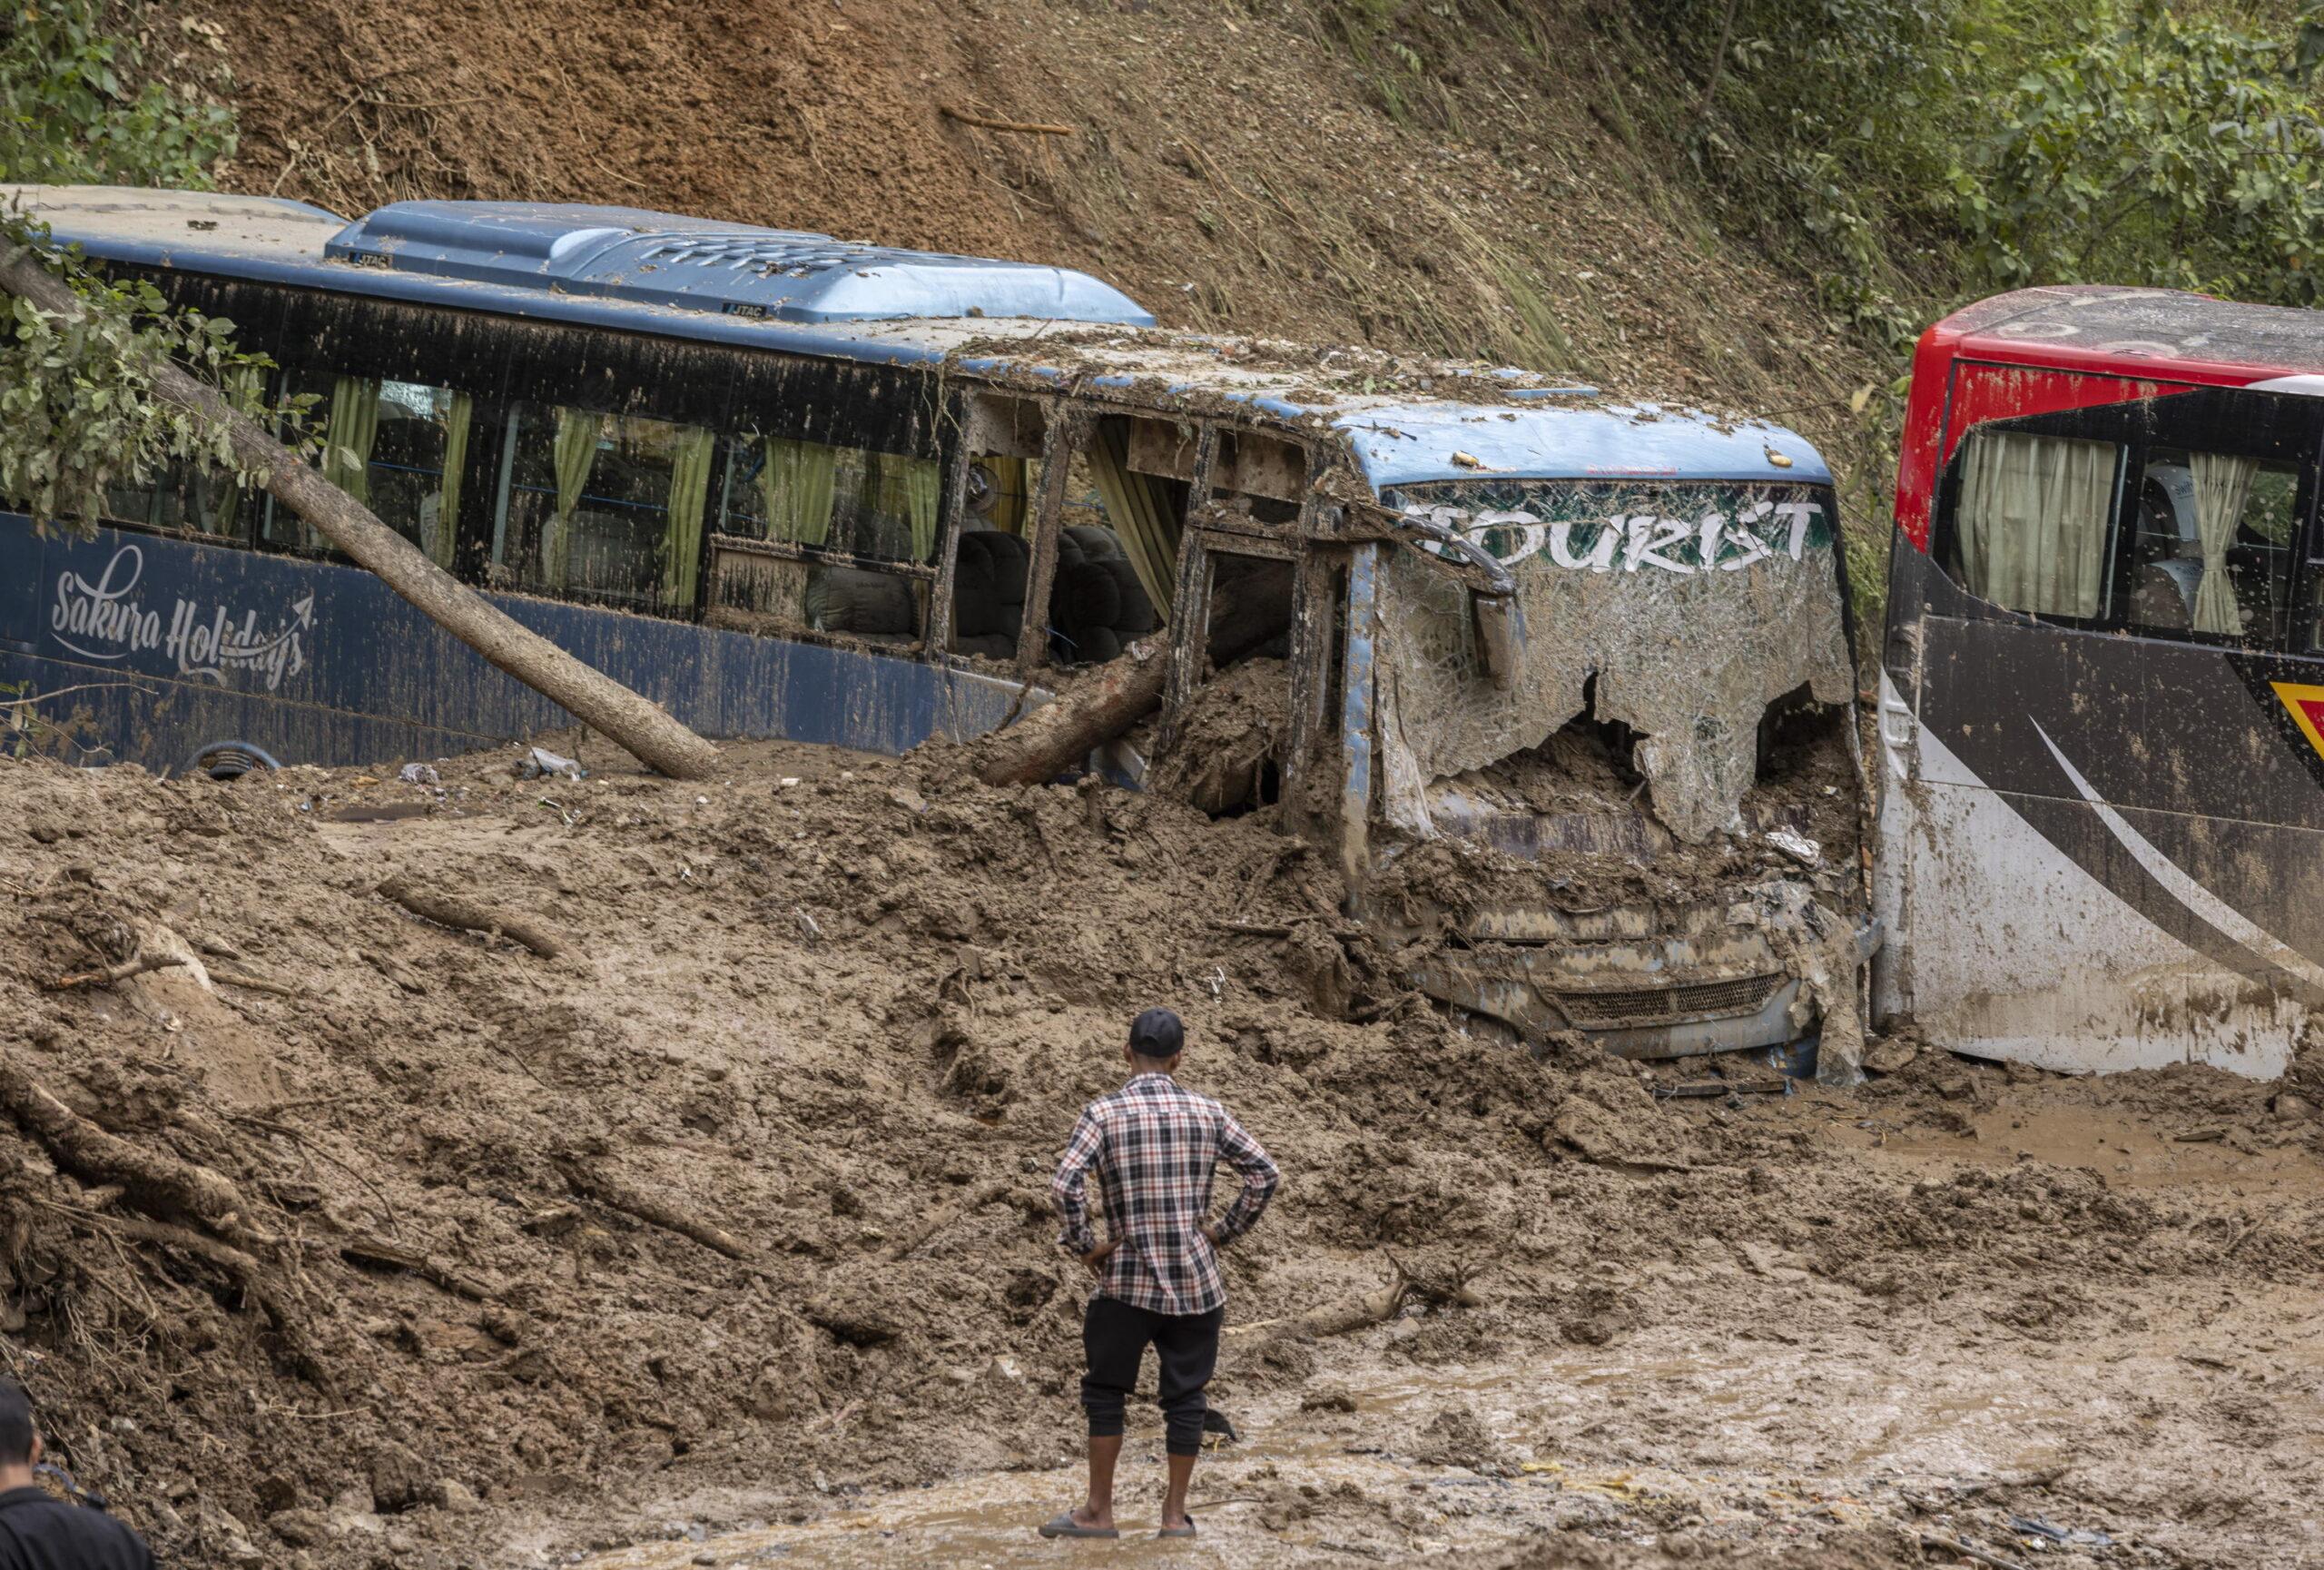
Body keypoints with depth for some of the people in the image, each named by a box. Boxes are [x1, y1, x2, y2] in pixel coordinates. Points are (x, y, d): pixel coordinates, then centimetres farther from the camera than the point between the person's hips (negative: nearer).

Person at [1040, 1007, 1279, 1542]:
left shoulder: (1104, 1113, -8)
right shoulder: (1207, 1113, 0)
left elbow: (1065, 1187, -19)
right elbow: (1264, 1175, 0)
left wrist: (1083, 1245, -7)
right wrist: (1225, 1231, 8)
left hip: (1128, 1282, -2)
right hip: (1197, 1283, 2)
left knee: (1106, 1391, 10)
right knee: (1185, 1397, 10)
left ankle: (1099, 1511, 12)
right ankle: (1175, 1513, 13)